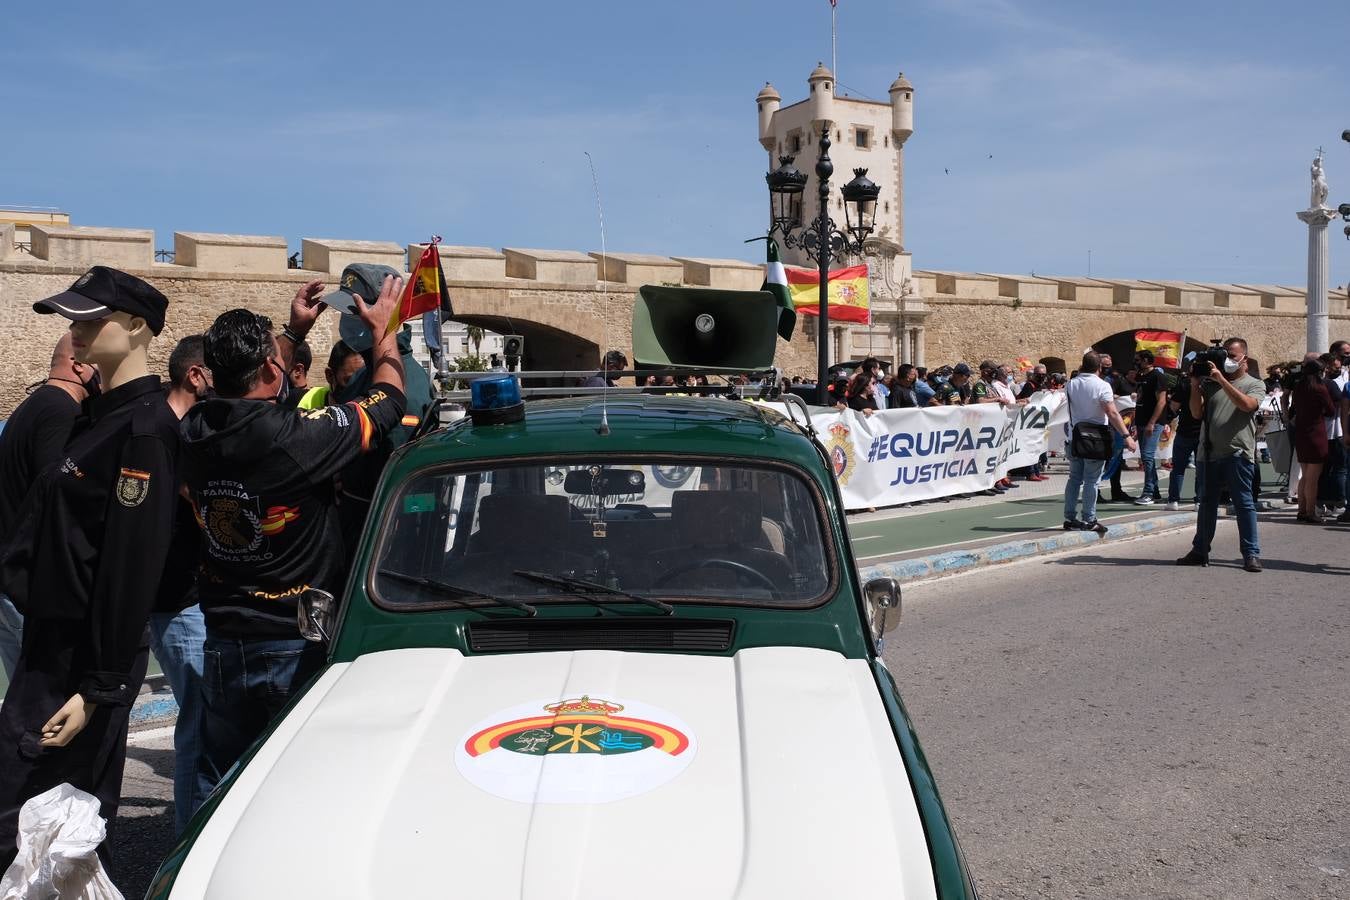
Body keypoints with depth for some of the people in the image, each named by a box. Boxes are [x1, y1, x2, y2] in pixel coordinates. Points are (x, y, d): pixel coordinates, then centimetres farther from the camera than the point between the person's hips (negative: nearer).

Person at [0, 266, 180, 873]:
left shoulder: (144, 426, -17)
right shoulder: (101, 414, 12)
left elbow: (131, 566, -21)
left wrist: (98, 688, -21)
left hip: (83, 661, -9)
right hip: (52, 644, 9)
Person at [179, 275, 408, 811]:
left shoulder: (194, 432, -6)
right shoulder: (300, 438, -23)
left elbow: (243, 395, 18)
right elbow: (388, 399, -8)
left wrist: (295, 330, 25)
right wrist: (384, 330, 9)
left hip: (223, 642, 5)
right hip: (297, 644, -5)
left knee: (217, 786, 17)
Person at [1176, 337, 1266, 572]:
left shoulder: (1254, 384, 5)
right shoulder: (1210, 384, 14)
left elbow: (1247, 404, -16)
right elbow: (1197, 413, 7)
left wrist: (1221, 379, -17)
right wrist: (1195, 385, -3)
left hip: (1238, 453, -4)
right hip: (1211, 452, 4)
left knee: (1243, 503, -3)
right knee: (1207, 502, 10)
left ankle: (1251, 554, 2)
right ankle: (1200, 551, 17)